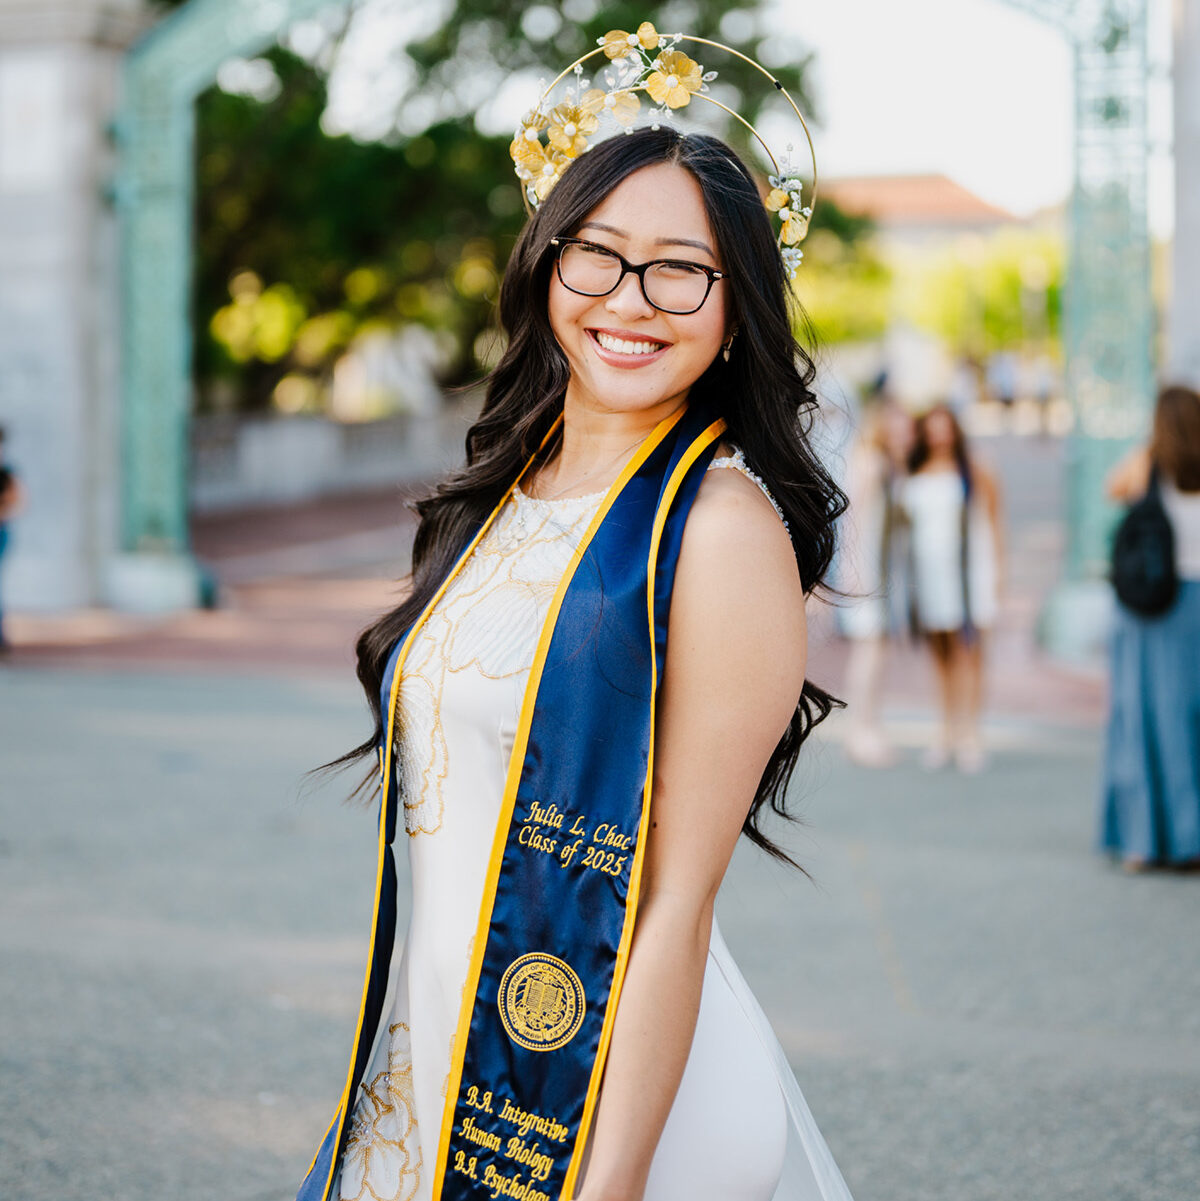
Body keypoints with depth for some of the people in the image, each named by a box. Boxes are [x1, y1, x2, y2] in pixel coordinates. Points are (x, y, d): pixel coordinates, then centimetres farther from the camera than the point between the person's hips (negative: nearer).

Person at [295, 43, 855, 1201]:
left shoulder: (721, 523, -15)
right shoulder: (506, 497, 7)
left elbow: (679, 903, -19)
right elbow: (449, 829, 11)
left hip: (597, 1086, -7)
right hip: (437, 1050, 7)